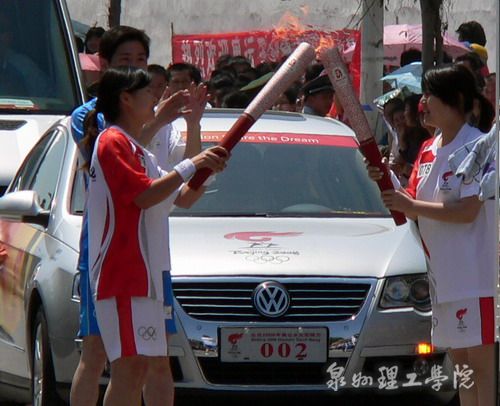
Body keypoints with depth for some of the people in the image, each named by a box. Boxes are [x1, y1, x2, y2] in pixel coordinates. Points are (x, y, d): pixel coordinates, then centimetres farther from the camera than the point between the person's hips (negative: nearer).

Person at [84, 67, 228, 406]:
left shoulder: (140, 152, 24)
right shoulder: (112, 142, -7)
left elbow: (183, 198, 28)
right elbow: (144, 195, -18)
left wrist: (208, 166, 12)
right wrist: (190, 166, -14)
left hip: (148, 275, 10)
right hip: (123, 276, -10)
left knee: (142, 365, 9)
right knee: (131, 364, -18)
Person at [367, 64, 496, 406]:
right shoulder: (429, 150, 13)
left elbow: (467, 211, -20)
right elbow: (414, 207, 15)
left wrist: (411, 206, -18)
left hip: (475, 272, -9)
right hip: (443, 272, 9)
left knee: (481, 360, -8)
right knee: (460, 359, 13)